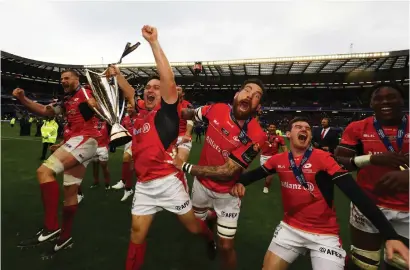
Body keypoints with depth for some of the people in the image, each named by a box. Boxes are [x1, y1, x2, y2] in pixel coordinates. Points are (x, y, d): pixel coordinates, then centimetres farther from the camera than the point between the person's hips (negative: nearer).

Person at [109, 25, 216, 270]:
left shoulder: (167, 112, -5)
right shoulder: (139, 114, 11)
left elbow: (169, 80, -18)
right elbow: (130, 94, 31)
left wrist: (153, 42, -19)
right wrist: (117, 73, 30)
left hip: (168, 181, -5)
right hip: (144, 184, 5)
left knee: (193, 227, 12)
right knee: (137, 232, 9)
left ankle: (210, 239, 45)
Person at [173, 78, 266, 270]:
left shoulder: (255, 136, -28)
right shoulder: (217, 110, -16)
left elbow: (227, 172, -27)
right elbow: (189, 114, 5)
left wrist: (185, 167, -24)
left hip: (226, 193, -4)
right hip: (201, 183, 4)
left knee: (225, 246, 5)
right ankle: (212, 215, 58)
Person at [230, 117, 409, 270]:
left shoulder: (323, 158, -14)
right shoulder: (278, 160, -2)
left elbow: (355, 193, -21)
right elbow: (256, 173, 6)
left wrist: (390, 235, -28)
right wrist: (240, 182, -18)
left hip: (325, 234, -3)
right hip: (290, 227, 3)